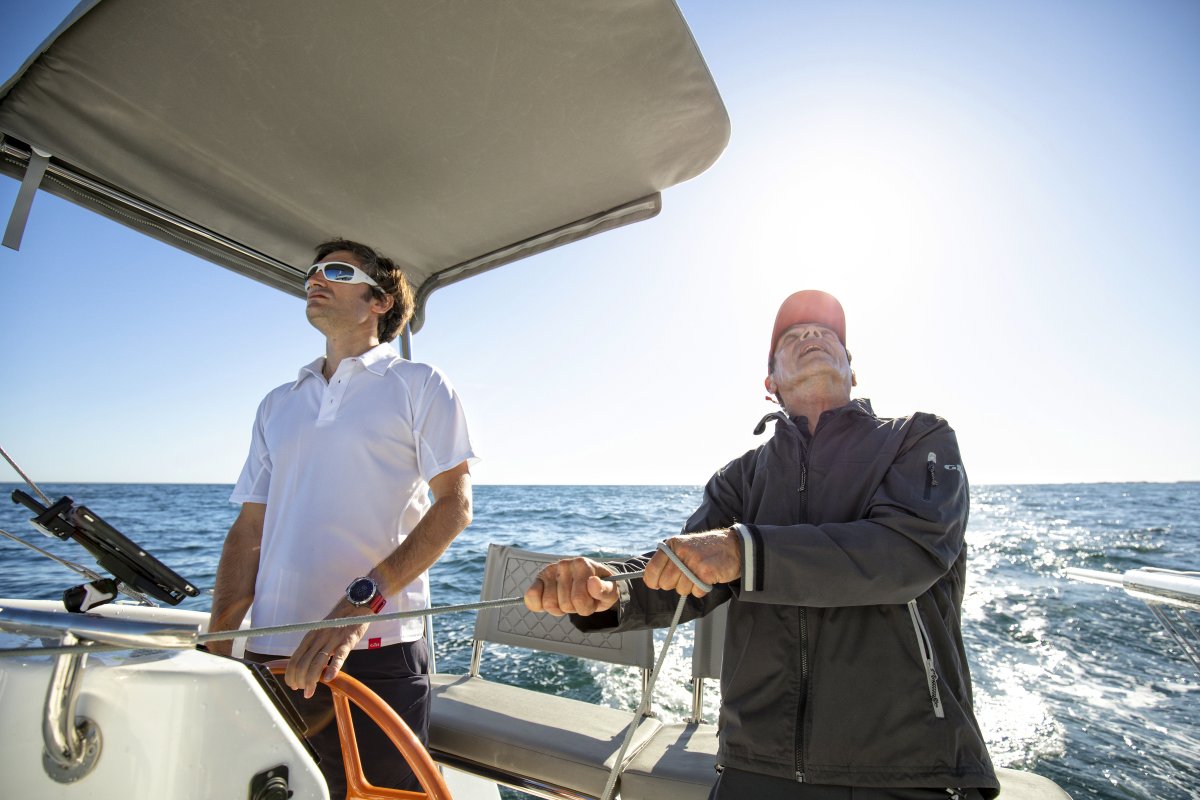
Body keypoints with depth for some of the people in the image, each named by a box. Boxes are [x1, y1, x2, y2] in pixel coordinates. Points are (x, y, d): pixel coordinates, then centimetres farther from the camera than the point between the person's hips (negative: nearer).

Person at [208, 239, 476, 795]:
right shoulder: (277, 405, 16)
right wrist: (216, 646, 3)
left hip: (376, 656, -4)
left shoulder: (417, 384, 1)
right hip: (270, 654, 5)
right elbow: (249, 531, 13)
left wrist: (361, 602, -20)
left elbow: (454, 505, -10)